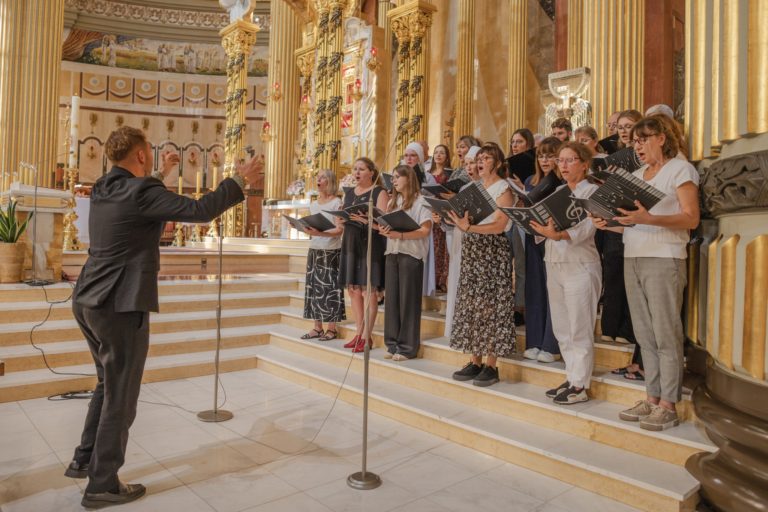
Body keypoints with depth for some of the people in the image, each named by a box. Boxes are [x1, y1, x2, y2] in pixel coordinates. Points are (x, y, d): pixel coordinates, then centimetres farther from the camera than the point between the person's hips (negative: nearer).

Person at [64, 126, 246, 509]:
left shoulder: (104, 188, 9)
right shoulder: (141, 191, -17)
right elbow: (199, 210, -23)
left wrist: (160, 176, 35)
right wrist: (239, 182, -13)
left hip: (89, 301, 9)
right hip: (120, 306, -9)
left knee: (108, 385, 25)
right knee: (120, 396, 5)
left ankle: (84, 460, 36)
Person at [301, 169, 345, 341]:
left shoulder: (337, 203, -5)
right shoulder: (313, 204, 14)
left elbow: (339, 230, -13)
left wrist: (319, 233, -25)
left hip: (331, 251, -6)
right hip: (314, 249, 6)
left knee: (329, 288, -4)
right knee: (314, 287, 5)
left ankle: (332, 329, 3)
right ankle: (317, 327, 12)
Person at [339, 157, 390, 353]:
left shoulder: (380, 193, -2)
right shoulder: (349, 193, 18)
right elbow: (340, 219, 18)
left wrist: (367, 220, -29)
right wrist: (341, 219, -4)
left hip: (371, 244, -7)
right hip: (350, 243, 7)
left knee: (368, 289, -5)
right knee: (353, 289, 8)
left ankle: (367, 336, 1)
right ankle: (358, 334, 17)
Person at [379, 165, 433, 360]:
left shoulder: (421, 201, -3)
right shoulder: (392, 202, 17)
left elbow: (425, 230, -13)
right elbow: (387, 225, 13)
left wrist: (400, 235, -22)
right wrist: (383, 230, -10)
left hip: (411, 255, -6)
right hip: (392, 254, 6)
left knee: (408, 300, -2)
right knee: (391, 298, 5)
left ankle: (407, 347, 6)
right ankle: (393, 344, 14)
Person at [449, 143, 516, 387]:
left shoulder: (504, 188, -3)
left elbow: (498, 226, -16)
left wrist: (468, 227, -27)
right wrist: (453, 218, -5)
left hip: (493, 251, -7)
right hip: (471, 250, 7)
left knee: (490, 306, -5)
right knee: (471, 305, 6)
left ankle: (491, 366, 2)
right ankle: (475, 361, 14)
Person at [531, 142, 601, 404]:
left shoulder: (592, 191, -3)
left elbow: (585, 228, -18)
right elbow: (548, 222, 12)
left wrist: (559, 235, -33)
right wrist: (540, 227, -9)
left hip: (579, 266, -7)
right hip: (554, 264, 7)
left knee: (579, 329, -2)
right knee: (561, 328, 11)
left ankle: (580, 385, 6)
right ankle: (572, 377, 23)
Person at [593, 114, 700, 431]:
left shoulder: (680, 169, 1)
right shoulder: (636, 176, 21)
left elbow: (691, 218, -9)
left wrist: (649, 218, -24)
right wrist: (610, 224, 0)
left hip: (664, 260, -6)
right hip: (632, 259, 7)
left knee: (666, 334, -4)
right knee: (644, 334, 7)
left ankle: (668, 405, 3)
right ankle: (652, 398, 15)